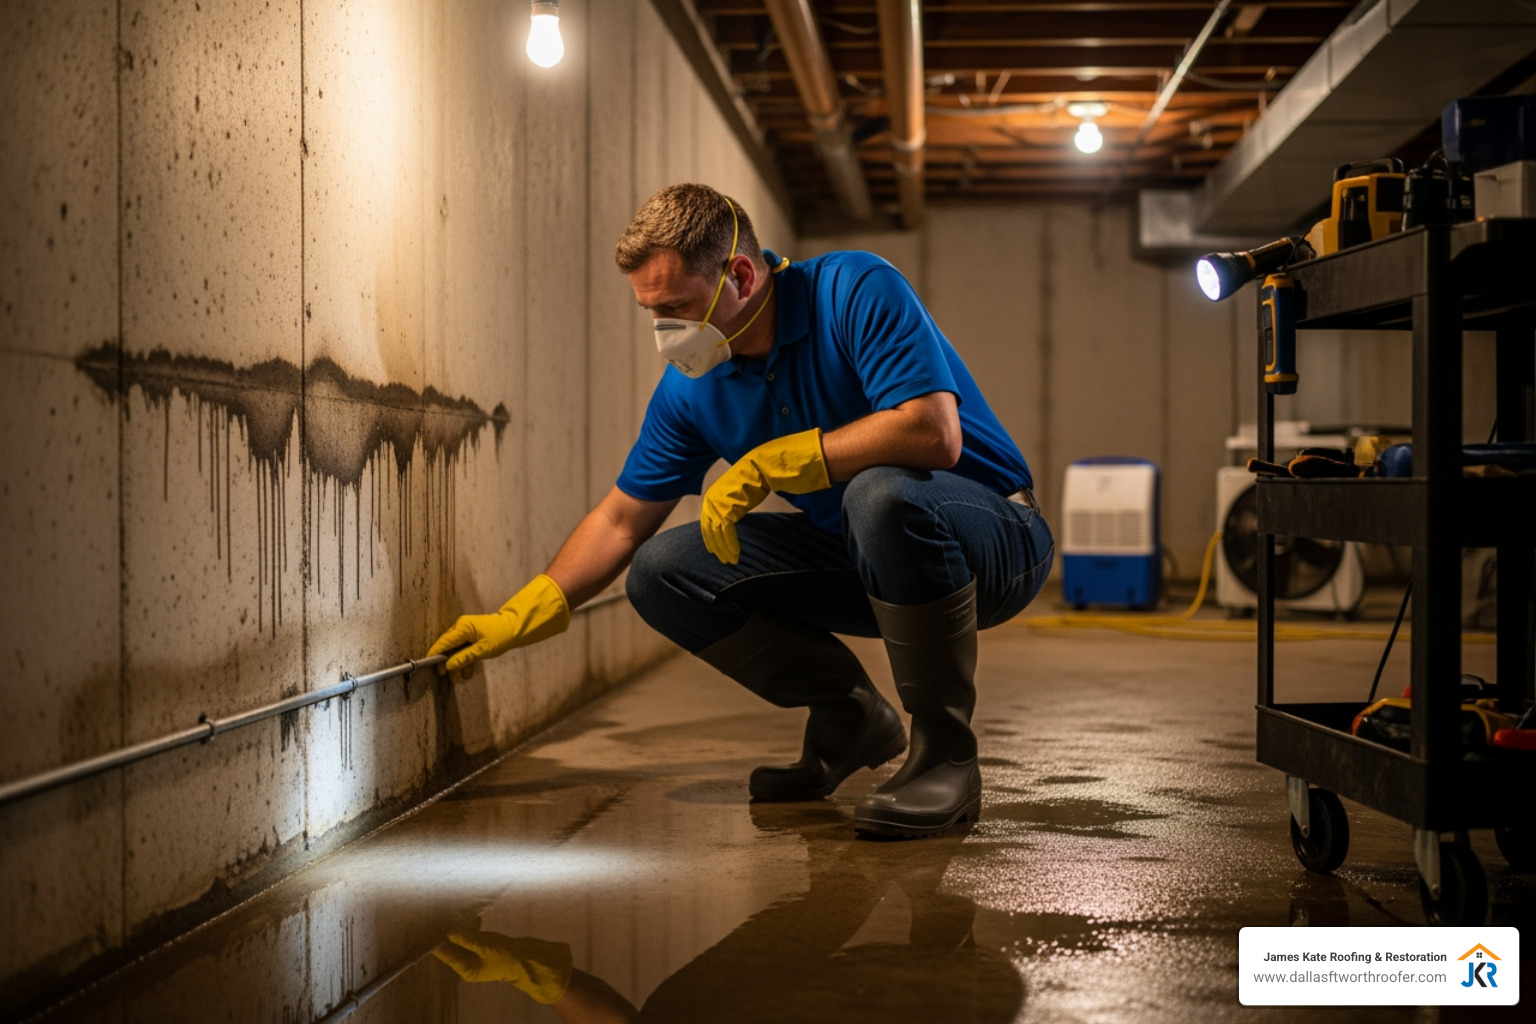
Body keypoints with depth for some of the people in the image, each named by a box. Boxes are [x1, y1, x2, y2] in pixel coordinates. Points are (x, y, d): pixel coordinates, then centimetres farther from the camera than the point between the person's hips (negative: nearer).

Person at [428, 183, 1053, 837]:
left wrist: (768, 464, -29)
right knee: (663, 572, -5)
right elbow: (621, 520, 7)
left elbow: (934, 434, -34)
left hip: (994, 539, -6)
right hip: (854, 561, 7)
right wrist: (516, 620, 0)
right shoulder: (693, 385, -2)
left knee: (881, 494, -40)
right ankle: (849, 720, 9)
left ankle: (945, 755, -22)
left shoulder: (857, 291, -21)